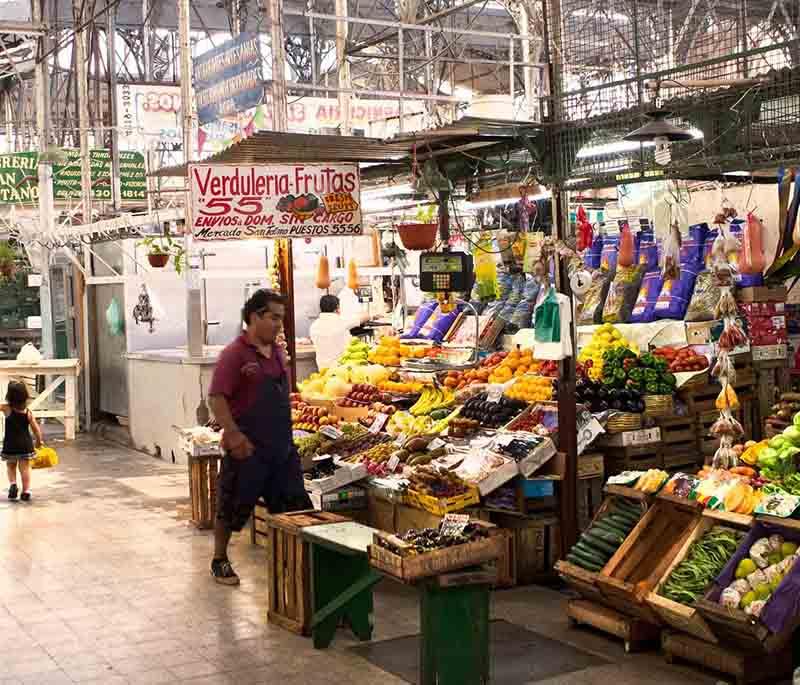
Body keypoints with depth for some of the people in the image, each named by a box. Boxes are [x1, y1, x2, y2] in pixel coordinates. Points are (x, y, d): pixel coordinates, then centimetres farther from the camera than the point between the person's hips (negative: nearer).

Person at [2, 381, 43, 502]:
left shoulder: (7, 409, -10)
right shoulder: (27, 412, -3)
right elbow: (36, 429, 0)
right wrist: (39, 441, 13)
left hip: (10, 445, -1)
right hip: (26, 445, 1)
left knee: (10, 467, 18)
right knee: (25, 468, 7)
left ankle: (12, 484, -3)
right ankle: (26, 491, 3)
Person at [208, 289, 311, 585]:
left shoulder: (277, 352, 11)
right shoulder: (235, 354, -13)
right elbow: (216, 398, -19)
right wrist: (234, 434, -25)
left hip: (281, 445, 7)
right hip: (248, 448, -7)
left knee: (293, 506, 8)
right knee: (233, 506, 7)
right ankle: (220, 561, 24)